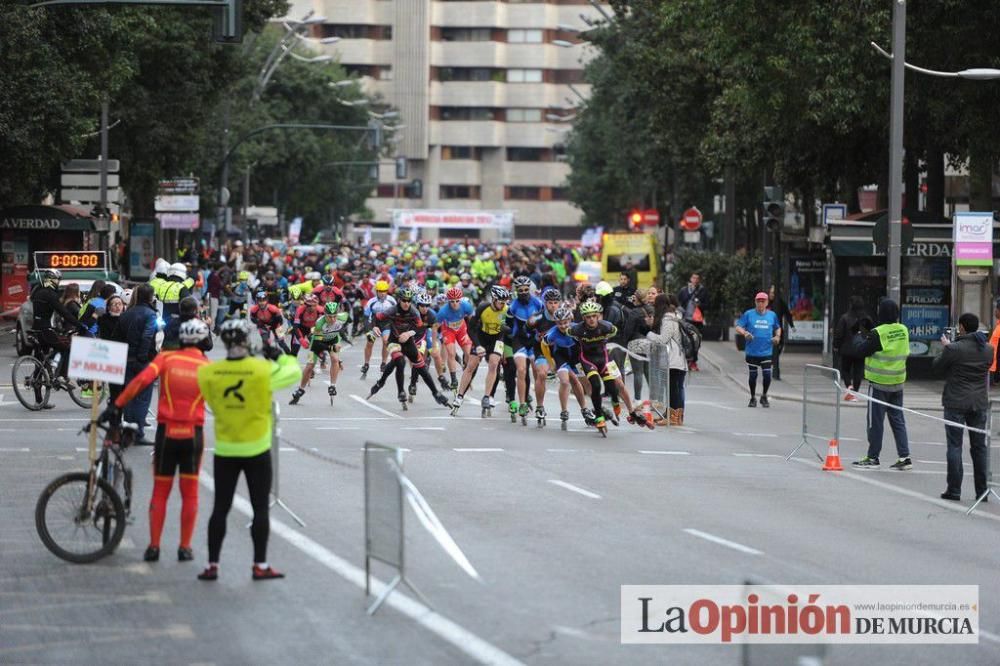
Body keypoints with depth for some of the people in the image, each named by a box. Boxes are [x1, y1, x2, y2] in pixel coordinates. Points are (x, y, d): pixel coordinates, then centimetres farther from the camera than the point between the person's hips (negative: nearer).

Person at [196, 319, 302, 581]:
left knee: (220, 508, 10)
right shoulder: (264, 369, -15)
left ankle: (212, 564, 10)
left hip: (224, 450, 2)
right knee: (260, 508, 7)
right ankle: (260, 565, 8)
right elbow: (293, 373, 1)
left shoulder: (208, 373, -10)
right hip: (256, 449, -2)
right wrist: (280, 357, 16)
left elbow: (212, 402, 3)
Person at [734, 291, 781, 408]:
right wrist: (744, 333, -21)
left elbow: (778, 328, 22)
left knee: (767, 375, -7)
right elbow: (738, 327, -1)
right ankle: (753, 398, 24)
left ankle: (764, 396, 16)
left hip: (766, 352, 1)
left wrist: (777, 336, 2)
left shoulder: (772, 315, 7)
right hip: (752, 352, -1)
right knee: (753, 376, 7)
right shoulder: (748, 314, 0)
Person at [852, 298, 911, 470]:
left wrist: (866, 340, 5)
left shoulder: (878, 333, -19)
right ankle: (904, 457, 9)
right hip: (898, 383, 6)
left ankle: (872, 458, 8)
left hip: (879, 383, -6)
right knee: (898, 420, 12)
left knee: (875, 421, 3)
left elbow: (861, 351, -15)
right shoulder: (903, 331, 0)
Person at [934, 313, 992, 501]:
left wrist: (946, 347, 12)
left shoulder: (954, 349, -16)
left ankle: (954, 490, 1)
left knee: (955, 446, 1)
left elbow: (937, 366, -4)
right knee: (979, 446, 11)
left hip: (956, 403, -4)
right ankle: (982, 490, 13)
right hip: (980, 404, 4)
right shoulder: (988, 349, -1)